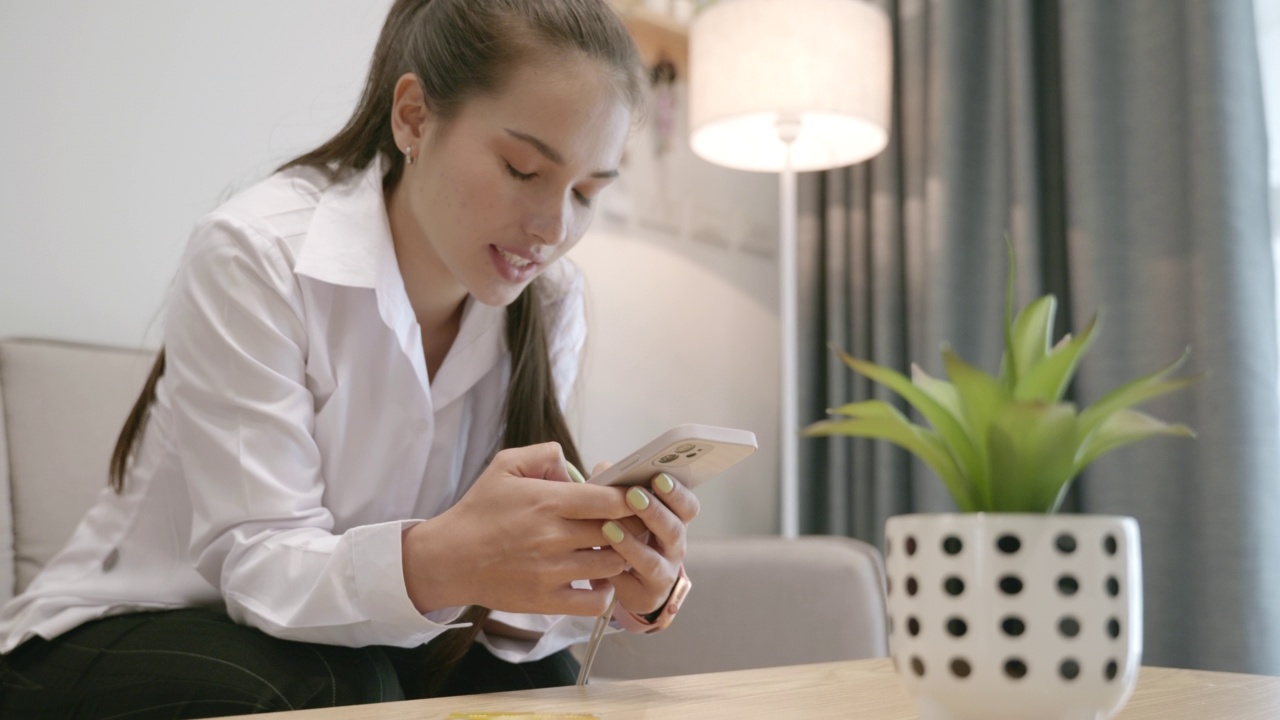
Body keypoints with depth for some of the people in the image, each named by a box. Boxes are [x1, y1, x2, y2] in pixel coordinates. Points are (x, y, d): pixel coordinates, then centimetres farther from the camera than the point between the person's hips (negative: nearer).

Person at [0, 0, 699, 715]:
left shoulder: (550, 302, -6)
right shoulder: (256, 254, -22)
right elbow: (258, 563, -28)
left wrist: (613, 584, -37)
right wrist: (438, 565, -48)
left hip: (353, 646, 3)